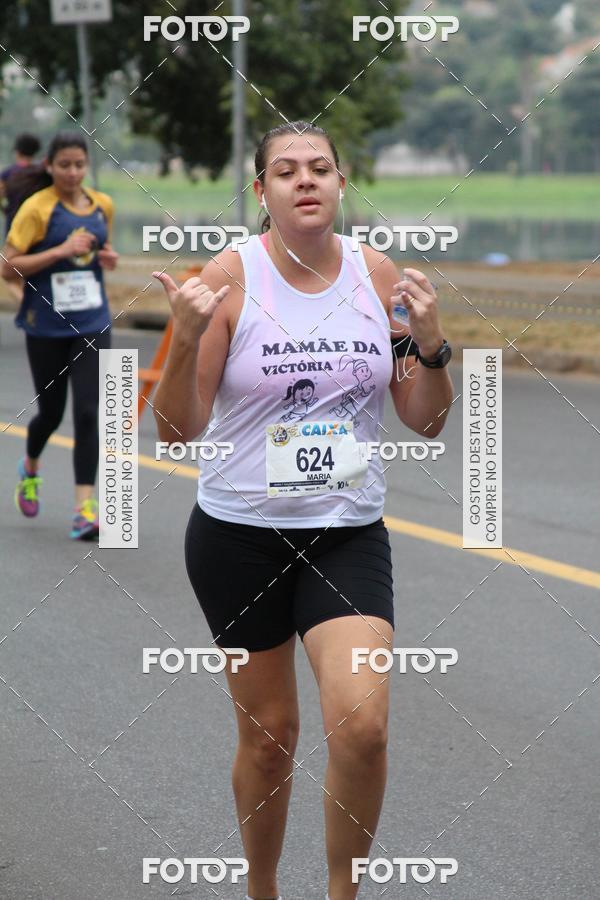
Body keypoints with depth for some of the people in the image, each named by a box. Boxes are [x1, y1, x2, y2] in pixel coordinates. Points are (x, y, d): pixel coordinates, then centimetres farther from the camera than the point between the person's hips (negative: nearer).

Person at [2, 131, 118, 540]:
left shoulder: (103, 205, 5)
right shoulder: (37, 208, -10)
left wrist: (108, 258, 1)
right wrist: (62, 251, -22)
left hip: (92, 324, 3)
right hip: (47, 326, -3)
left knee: (88, 411, -9)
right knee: (51, 410, 10)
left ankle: (85, 505, -8)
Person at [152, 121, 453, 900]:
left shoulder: (376, 273, 0)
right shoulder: (232, 273, -9)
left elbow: (426, 421, 5)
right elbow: (178, 429, -10)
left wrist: (431, 344, -12)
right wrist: (187, 341, -26)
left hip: (349, 534, 2)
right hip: (239, 535, -1)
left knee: (361, 724, -16)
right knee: (268, 734, 8)